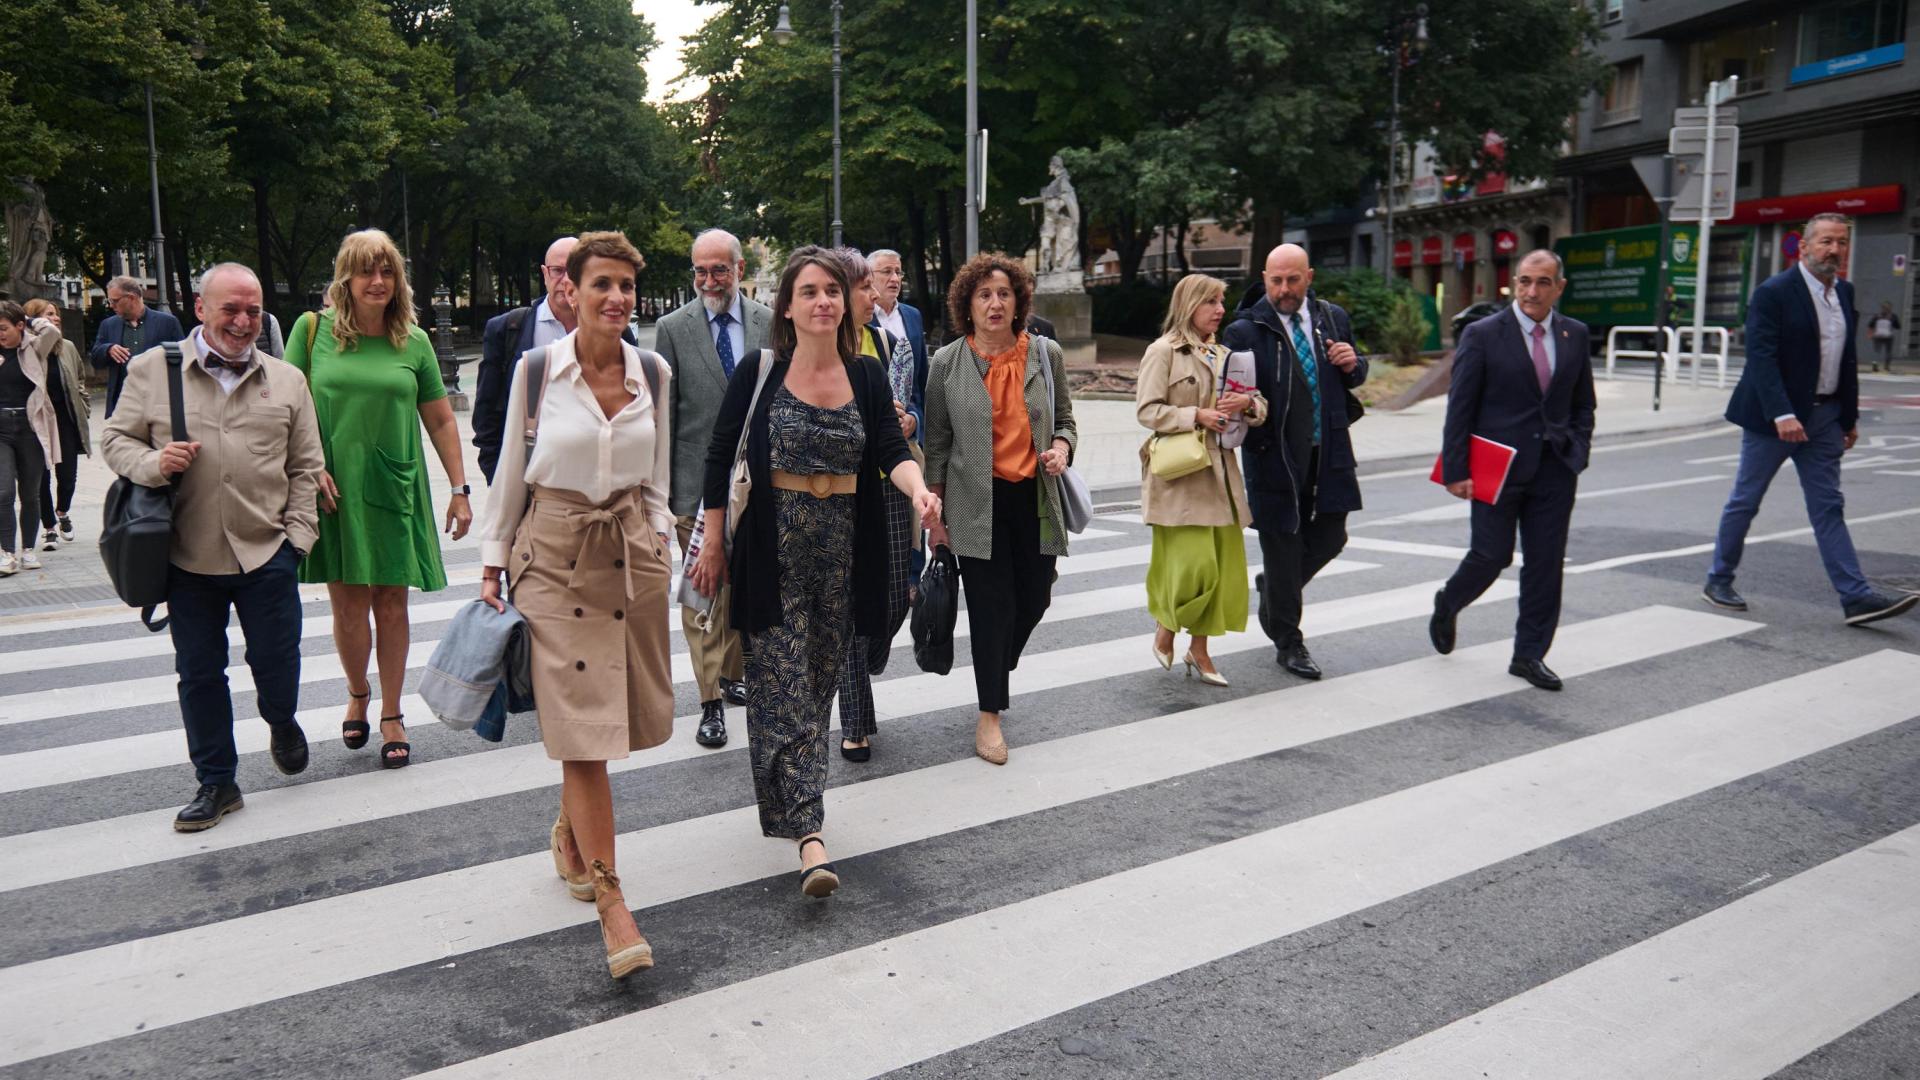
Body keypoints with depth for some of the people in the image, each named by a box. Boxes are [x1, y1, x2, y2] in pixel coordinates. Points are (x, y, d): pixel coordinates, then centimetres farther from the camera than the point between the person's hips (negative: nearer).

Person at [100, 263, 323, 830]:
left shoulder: (287, 380, 6)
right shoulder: (152, 370, 2)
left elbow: (306, 466, 8)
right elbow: (115, 438, 8)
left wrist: (297, 533, 0)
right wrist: (152, 463, -14)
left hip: (266, 554, 0)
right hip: (188, 556, 0)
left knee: (276, 662, 5)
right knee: (199, 673, 8)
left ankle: (282, 723, 39)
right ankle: (216, 781, 23)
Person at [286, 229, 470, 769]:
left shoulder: (414, 341, 5)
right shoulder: (313, 330, 1)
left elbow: (440, 420, 8)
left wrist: (459, 490, 6)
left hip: (396, 488, 1)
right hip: (334, 490, -1)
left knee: (391, 605, 4)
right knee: (348, 606, 1)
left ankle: (391, 716, 18)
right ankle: (357, 694, 29)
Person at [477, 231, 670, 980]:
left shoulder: (653, 373, 3)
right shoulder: (537, 369, -4)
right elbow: (510, 469, 2)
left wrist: (658, 543, 6)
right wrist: (492, 563, 2)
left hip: (631, 551, 3)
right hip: (555, 553, -3)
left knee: (619, 714, 9)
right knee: (582, 723, -7)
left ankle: (570, 829, 39)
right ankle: (611, 903, -4)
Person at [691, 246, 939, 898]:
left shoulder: (867, 376, 5)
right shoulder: (759, 371, -3)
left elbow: (892, 452, -5)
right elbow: (720, 458, 0)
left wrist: (918, 489, -27)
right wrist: (713, 545, -1)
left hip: (844, 551, 3)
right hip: (774, 552, -3)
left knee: (820, 681, 13)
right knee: (783, 686, -6)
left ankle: (794, 802, 32)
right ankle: (808, 832, -6)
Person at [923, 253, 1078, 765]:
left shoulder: (1046, 354, 4)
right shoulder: (946, 363, -1)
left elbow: (1064, 419, 15)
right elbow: (936, 442, 3)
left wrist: (1062, 447, -8)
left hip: (1035, 497, 3)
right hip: (977, 502, -3)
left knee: (1035, 598, 8)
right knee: (992, 604, -2)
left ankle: (995, 670, 39)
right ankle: (990, 713, 11)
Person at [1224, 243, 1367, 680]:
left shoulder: (1333, 318, 7)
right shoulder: (1246, 331, -9)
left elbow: (1354, 378, 18)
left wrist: (1353, 364, -5)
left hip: (1328, 452, 5)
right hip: (1276, 455, -5)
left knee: (1330, 538, 12)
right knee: (1282, 545, 4)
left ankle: (1274, 587, 41)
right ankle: (1287, 643, 20)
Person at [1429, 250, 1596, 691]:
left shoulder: (1575, 335, 8)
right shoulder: (1483, 335, -6)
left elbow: (1583, 405, 16)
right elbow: (1459, 408, -7)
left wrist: (1577, 453, 3)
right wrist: (1455, 470, -11)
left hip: (1555, 469, 4)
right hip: (1498, 467, -4)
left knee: (1546, 563, 5)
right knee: (1492, 555, 0)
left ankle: (1530, 654, 16)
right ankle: (1446, 606, 31)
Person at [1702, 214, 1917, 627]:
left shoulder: (1844, 292, 10)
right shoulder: (1773, 293, -12)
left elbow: (1847, 360, 16)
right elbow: (1761, 358, -19)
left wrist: (1850, 416, 14)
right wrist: (1782, 415, -27)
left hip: (1824, 416, 6)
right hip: (1773, 417, -6)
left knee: (1829, 507, 4)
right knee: (1745, 501, 5)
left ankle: (1856, 597, 2)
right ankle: (1718, 580, 18)